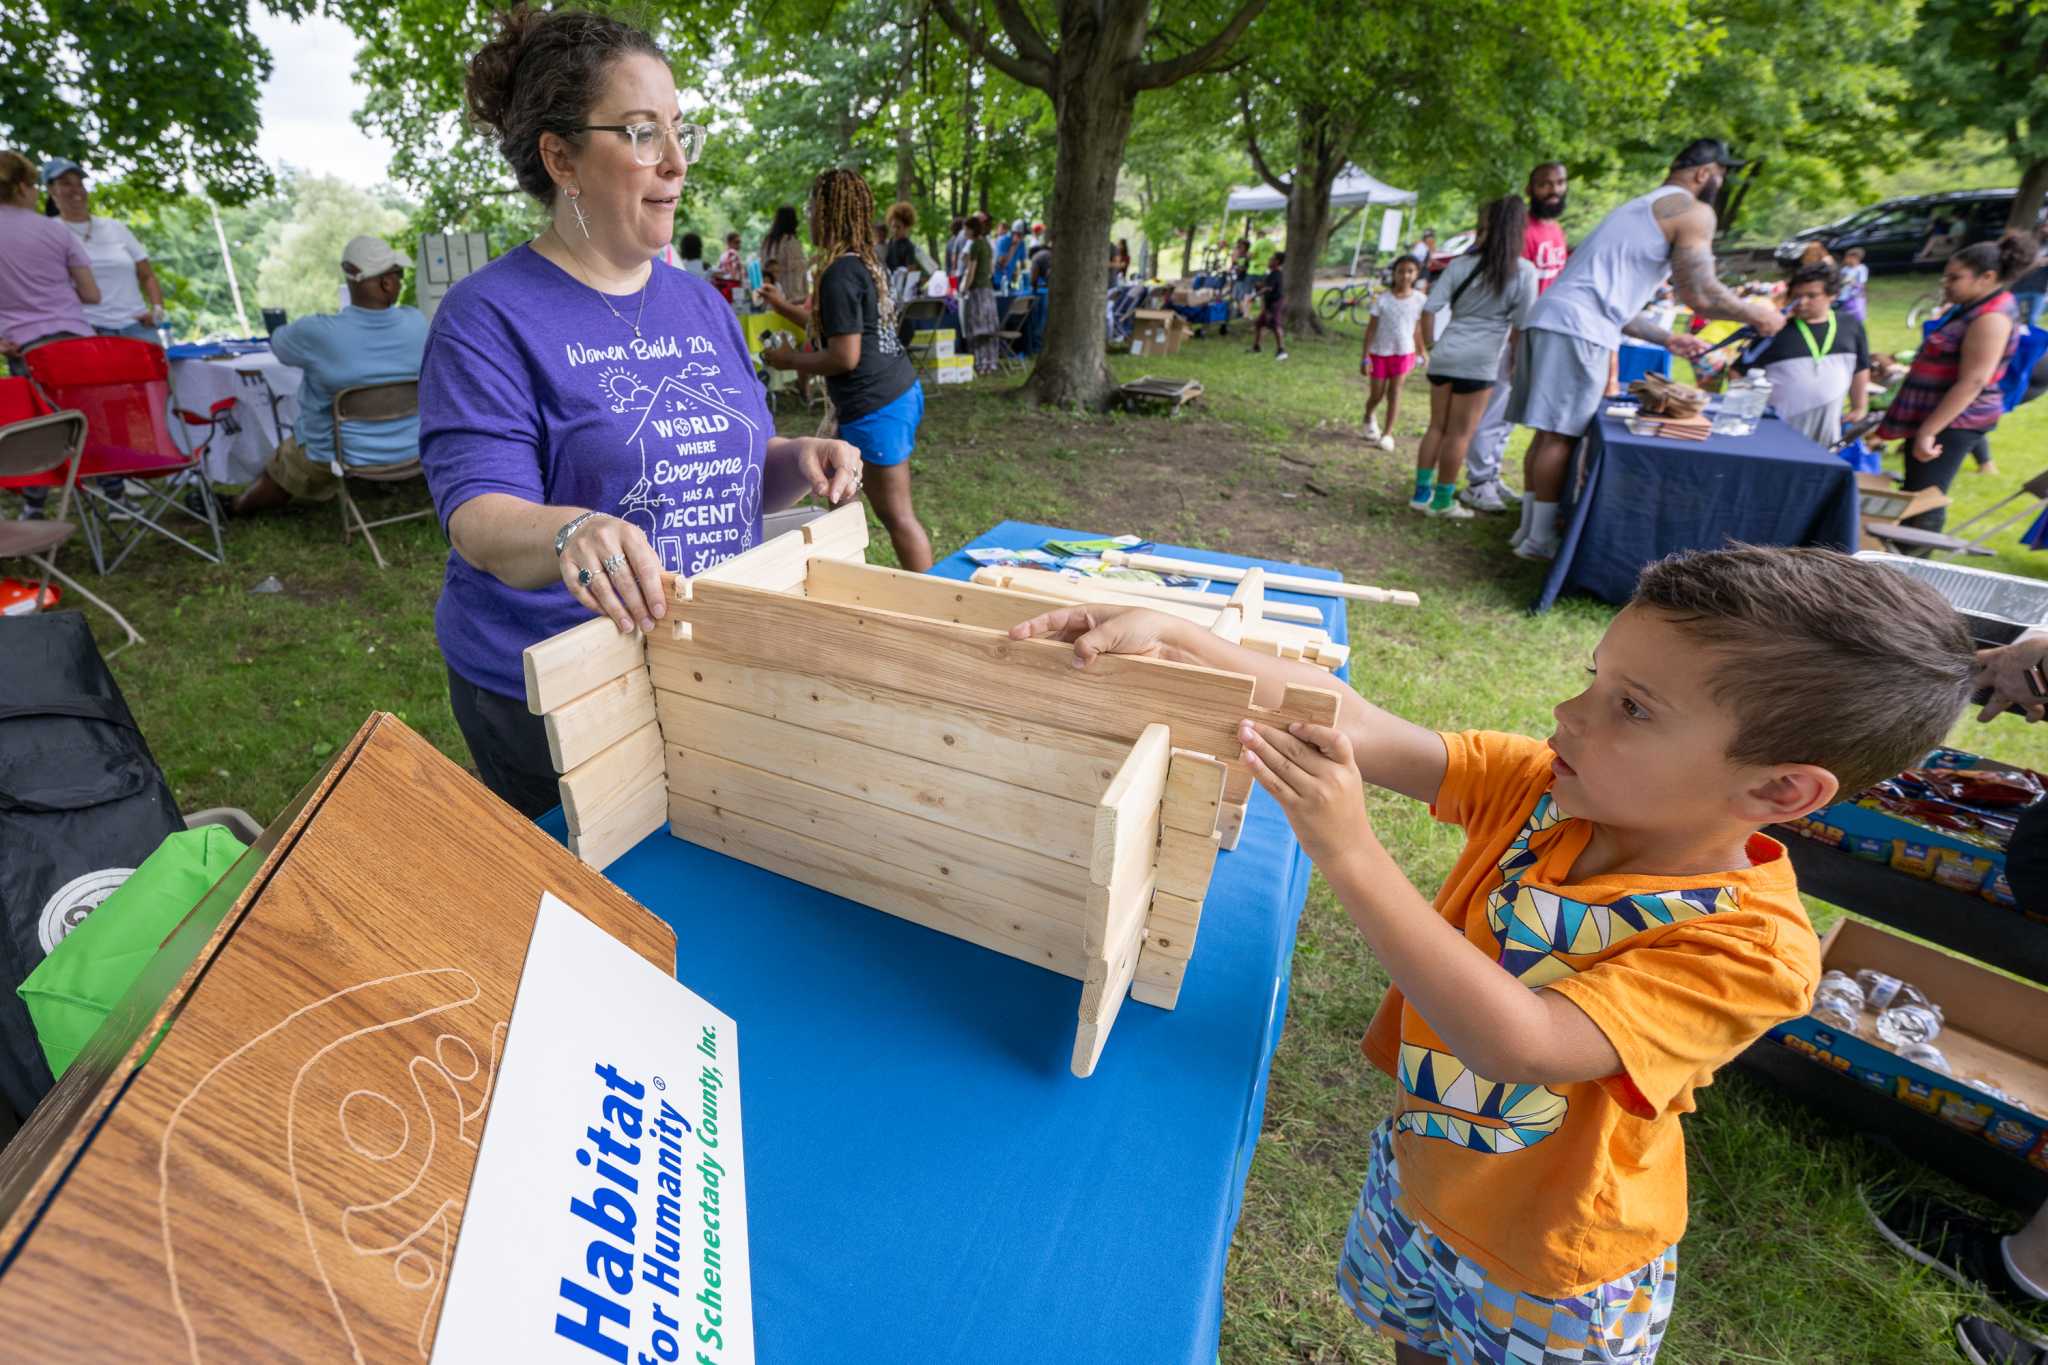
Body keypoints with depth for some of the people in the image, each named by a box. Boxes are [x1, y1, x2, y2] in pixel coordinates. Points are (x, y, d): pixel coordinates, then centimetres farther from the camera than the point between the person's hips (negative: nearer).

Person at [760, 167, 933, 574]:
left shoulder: (839, 273, -15)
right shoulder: (864, 260, 15)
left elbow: (845, 356, -20)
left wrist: (790, 360, -5)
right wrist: (783, 308, 33)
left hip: (876, 405, -11)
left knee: (895, 514, -4)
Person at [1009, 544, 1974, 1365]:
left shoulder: (1751, 950, -33)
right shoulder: (1542, 786, -19)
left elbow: (1516, 1043, -43)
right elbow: (1359, 727, -28)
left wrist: (1351, 856, -51)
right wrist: (1175, 640, -38)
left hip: (1547, 1280, -4)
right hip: (1416, 1174, 4)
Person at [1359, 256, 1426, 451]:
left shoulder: (1420, 300, -3)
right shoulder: (1383, 300, -9)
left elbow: (1418, 329, 7)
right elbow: (1371, 328, -7)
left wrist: (1422, 353, 9)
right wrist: (1365, 357, -11)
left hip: (1404, 353, 1)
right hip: (1380, 353, -1)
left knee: (1395, 392, -3)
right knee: (1376, 395, 7)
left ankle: (1388, 433, 1)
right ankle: (1368, 417, 40)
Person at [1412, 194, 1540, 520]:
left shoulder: (1460, 265, 2)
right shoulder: (1523, 272, -3)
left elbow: (1429, 309, -2)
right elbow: (1521, 326, -5)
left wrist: (1430, 344, 10)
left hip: (1445, 355, 3)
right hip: (1479, 361, -3)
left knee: (1436, 427, 12)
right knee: (1459, 434, 2)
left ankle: (1422, 493, 15)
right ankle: (1442, 502, 8)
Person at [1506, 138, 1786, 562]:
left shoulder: (1639, 207, 33)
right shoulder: (1693, 212, 3)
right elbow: (1701, 295, -3)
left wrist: (1665, 339, 38)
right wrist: (1756, 314, 15)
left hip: (1550, 318, 9)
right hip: (1579, 330, -9)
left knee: (1549, 432, 10)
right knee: (1561, 436, -7)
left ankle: (1529, 527, 13)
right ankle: (1539, 539, -5)